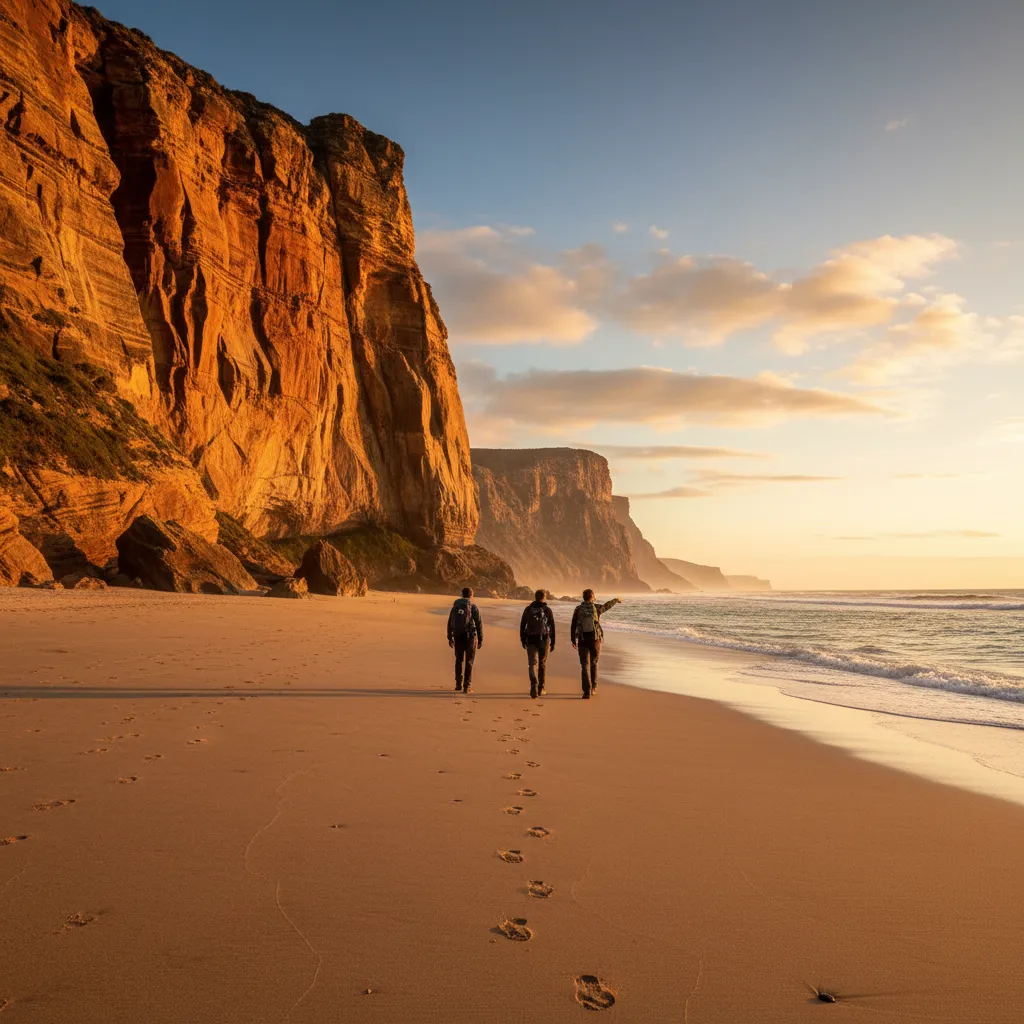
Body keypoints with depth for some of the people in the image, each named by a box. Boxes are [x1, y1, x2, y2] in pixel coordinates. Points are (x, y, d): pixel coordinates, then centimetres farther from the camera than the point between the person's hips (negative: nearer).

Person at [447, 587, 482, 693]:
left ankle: (458, 684, 20)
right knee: (469, 661, 3)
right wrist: (480, 639, 0)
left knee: (459, 660, 19)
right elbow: (479, 624, -7)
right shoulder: (473, 607, -6)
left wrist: (450, 637, 19)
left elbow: (450, 623, 10)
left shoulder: (455, 606, 6)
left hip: (458, 637, 3)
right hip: (470, 637, -3)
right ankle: (466, 686, 0)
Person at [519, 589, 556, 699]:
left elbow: (522, 625, 5)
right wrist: (553, 642, 5)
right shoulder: (548, 610, 1)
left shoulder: (528, 609, 5)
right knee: (542, 663, 14)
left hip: (531, 640, 0)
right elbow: (552, 628, 0)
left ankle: (534, 685, -25)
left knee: (533, 663, -3)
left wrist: (522, 640, 13)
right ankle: (541, 688, 21)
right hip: (544, 639, 0)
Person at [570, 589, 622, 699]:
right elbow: (608, 605, 18)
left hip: (583, 641, -1)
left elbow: (573, 626, 0)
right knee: (593, 663, 21)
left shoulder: (578, 609, -3)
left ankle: (587, 692, -13)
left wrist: (573, 640, 11)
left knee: (585, 666, -1)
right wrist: (616, 600, 39)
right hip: (595, 640, 1)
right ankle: (593, 687, 28)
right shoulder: (597, 608, -2)